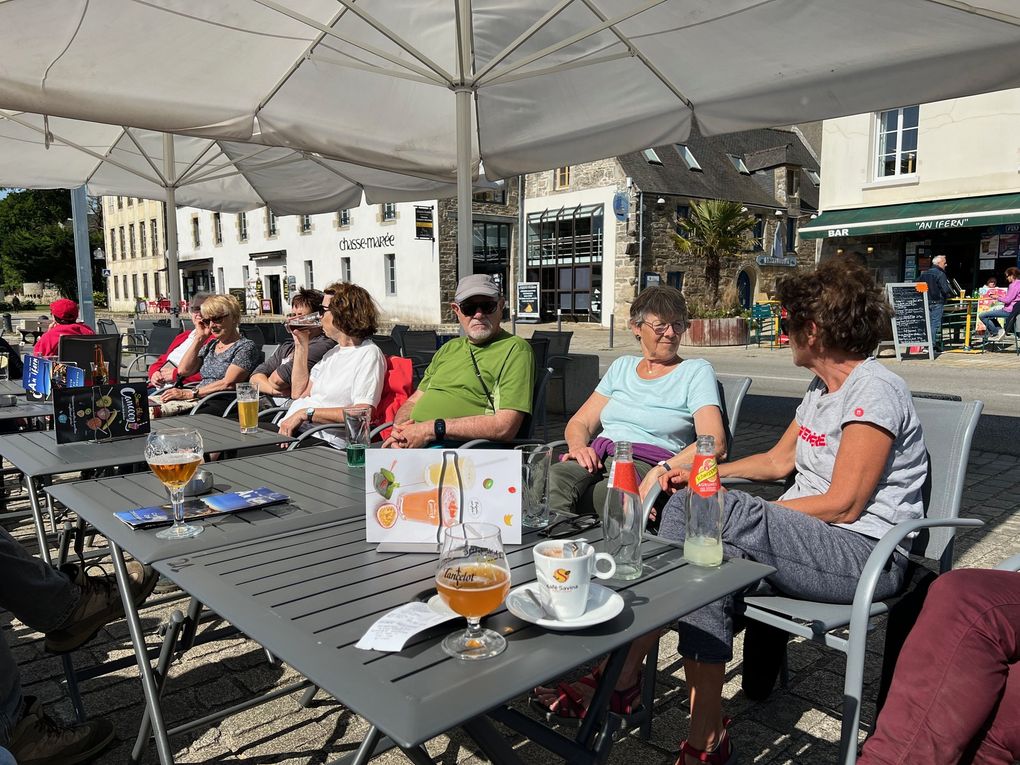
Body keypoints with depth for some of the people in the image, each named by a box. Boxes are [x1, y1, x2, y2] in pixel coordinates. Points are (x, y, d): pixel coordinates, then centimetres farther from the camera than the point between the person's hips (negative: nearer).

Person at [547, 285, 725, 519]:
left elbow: (714, 443, -6)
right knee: (553, 478, -33)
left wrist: (661, 470, -22)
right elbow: (579, 423, 22)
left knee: (605, 493, -40)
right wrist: (578, 446, -4)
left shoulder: (697, 371, 9)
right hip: (597, 458, 4)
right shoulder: (622, 366, 24)